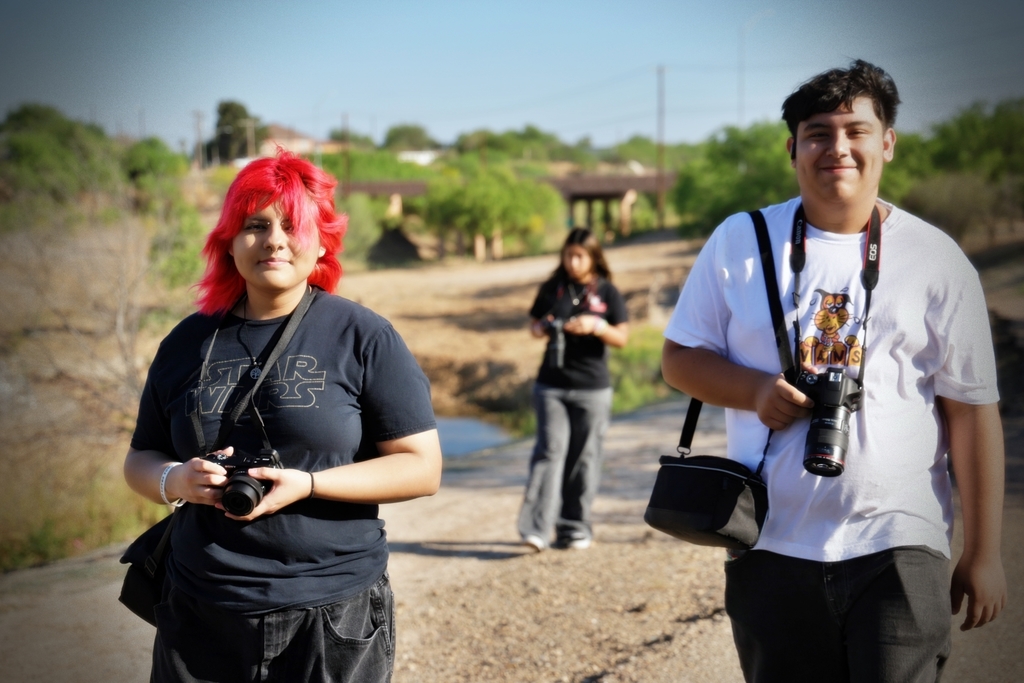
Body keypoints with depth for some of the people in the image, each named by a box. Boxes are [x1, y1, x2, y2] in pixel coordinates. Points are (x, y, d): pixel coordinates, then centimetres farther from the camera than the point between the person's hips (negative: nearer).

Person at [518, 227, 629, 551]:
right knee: (550, 449, -9)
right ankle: (537, 528, -14)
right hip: (551, 384, 1)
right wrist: (542, 328, -8)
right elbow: (534, 325, 15)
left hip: (592, 389, 0)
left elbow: (623, 338, 0)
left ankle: (575, 528, 13)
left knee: (584, 458, 3)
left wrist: (597, 326, -18)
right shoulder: (551, 288, 8)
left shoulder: (607, 293, 3)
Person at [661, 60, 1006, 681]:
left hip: (898, 548, -2)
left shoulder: (936, 259, 1)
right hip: (771, 546, 2)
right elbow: (680, 358, 9)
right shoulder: (740, 241, 6)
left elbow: (972, 410, 0)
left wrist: (984, 553, -2)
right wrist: (756, 390, -12)